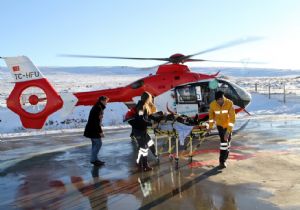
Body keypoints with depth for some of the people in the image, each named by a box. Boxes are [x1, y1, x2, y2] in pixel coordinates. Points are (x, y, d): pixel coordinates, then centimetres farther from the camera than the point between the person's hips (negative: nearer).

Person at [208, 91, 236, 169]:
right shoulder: (212, 104, -23)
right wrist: (210, 126, 5)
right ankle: (222, 161, -3)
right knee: (223, 141, -13)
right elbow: (211, 115, -1)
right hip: (220, 125, 0)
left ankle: (223, 160, 33)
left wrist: (228, 131, -37)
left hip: (228, 125, 1)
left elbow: (232, 118, -31)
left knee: (227, 141, 12)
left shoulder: (230, 103, -30)